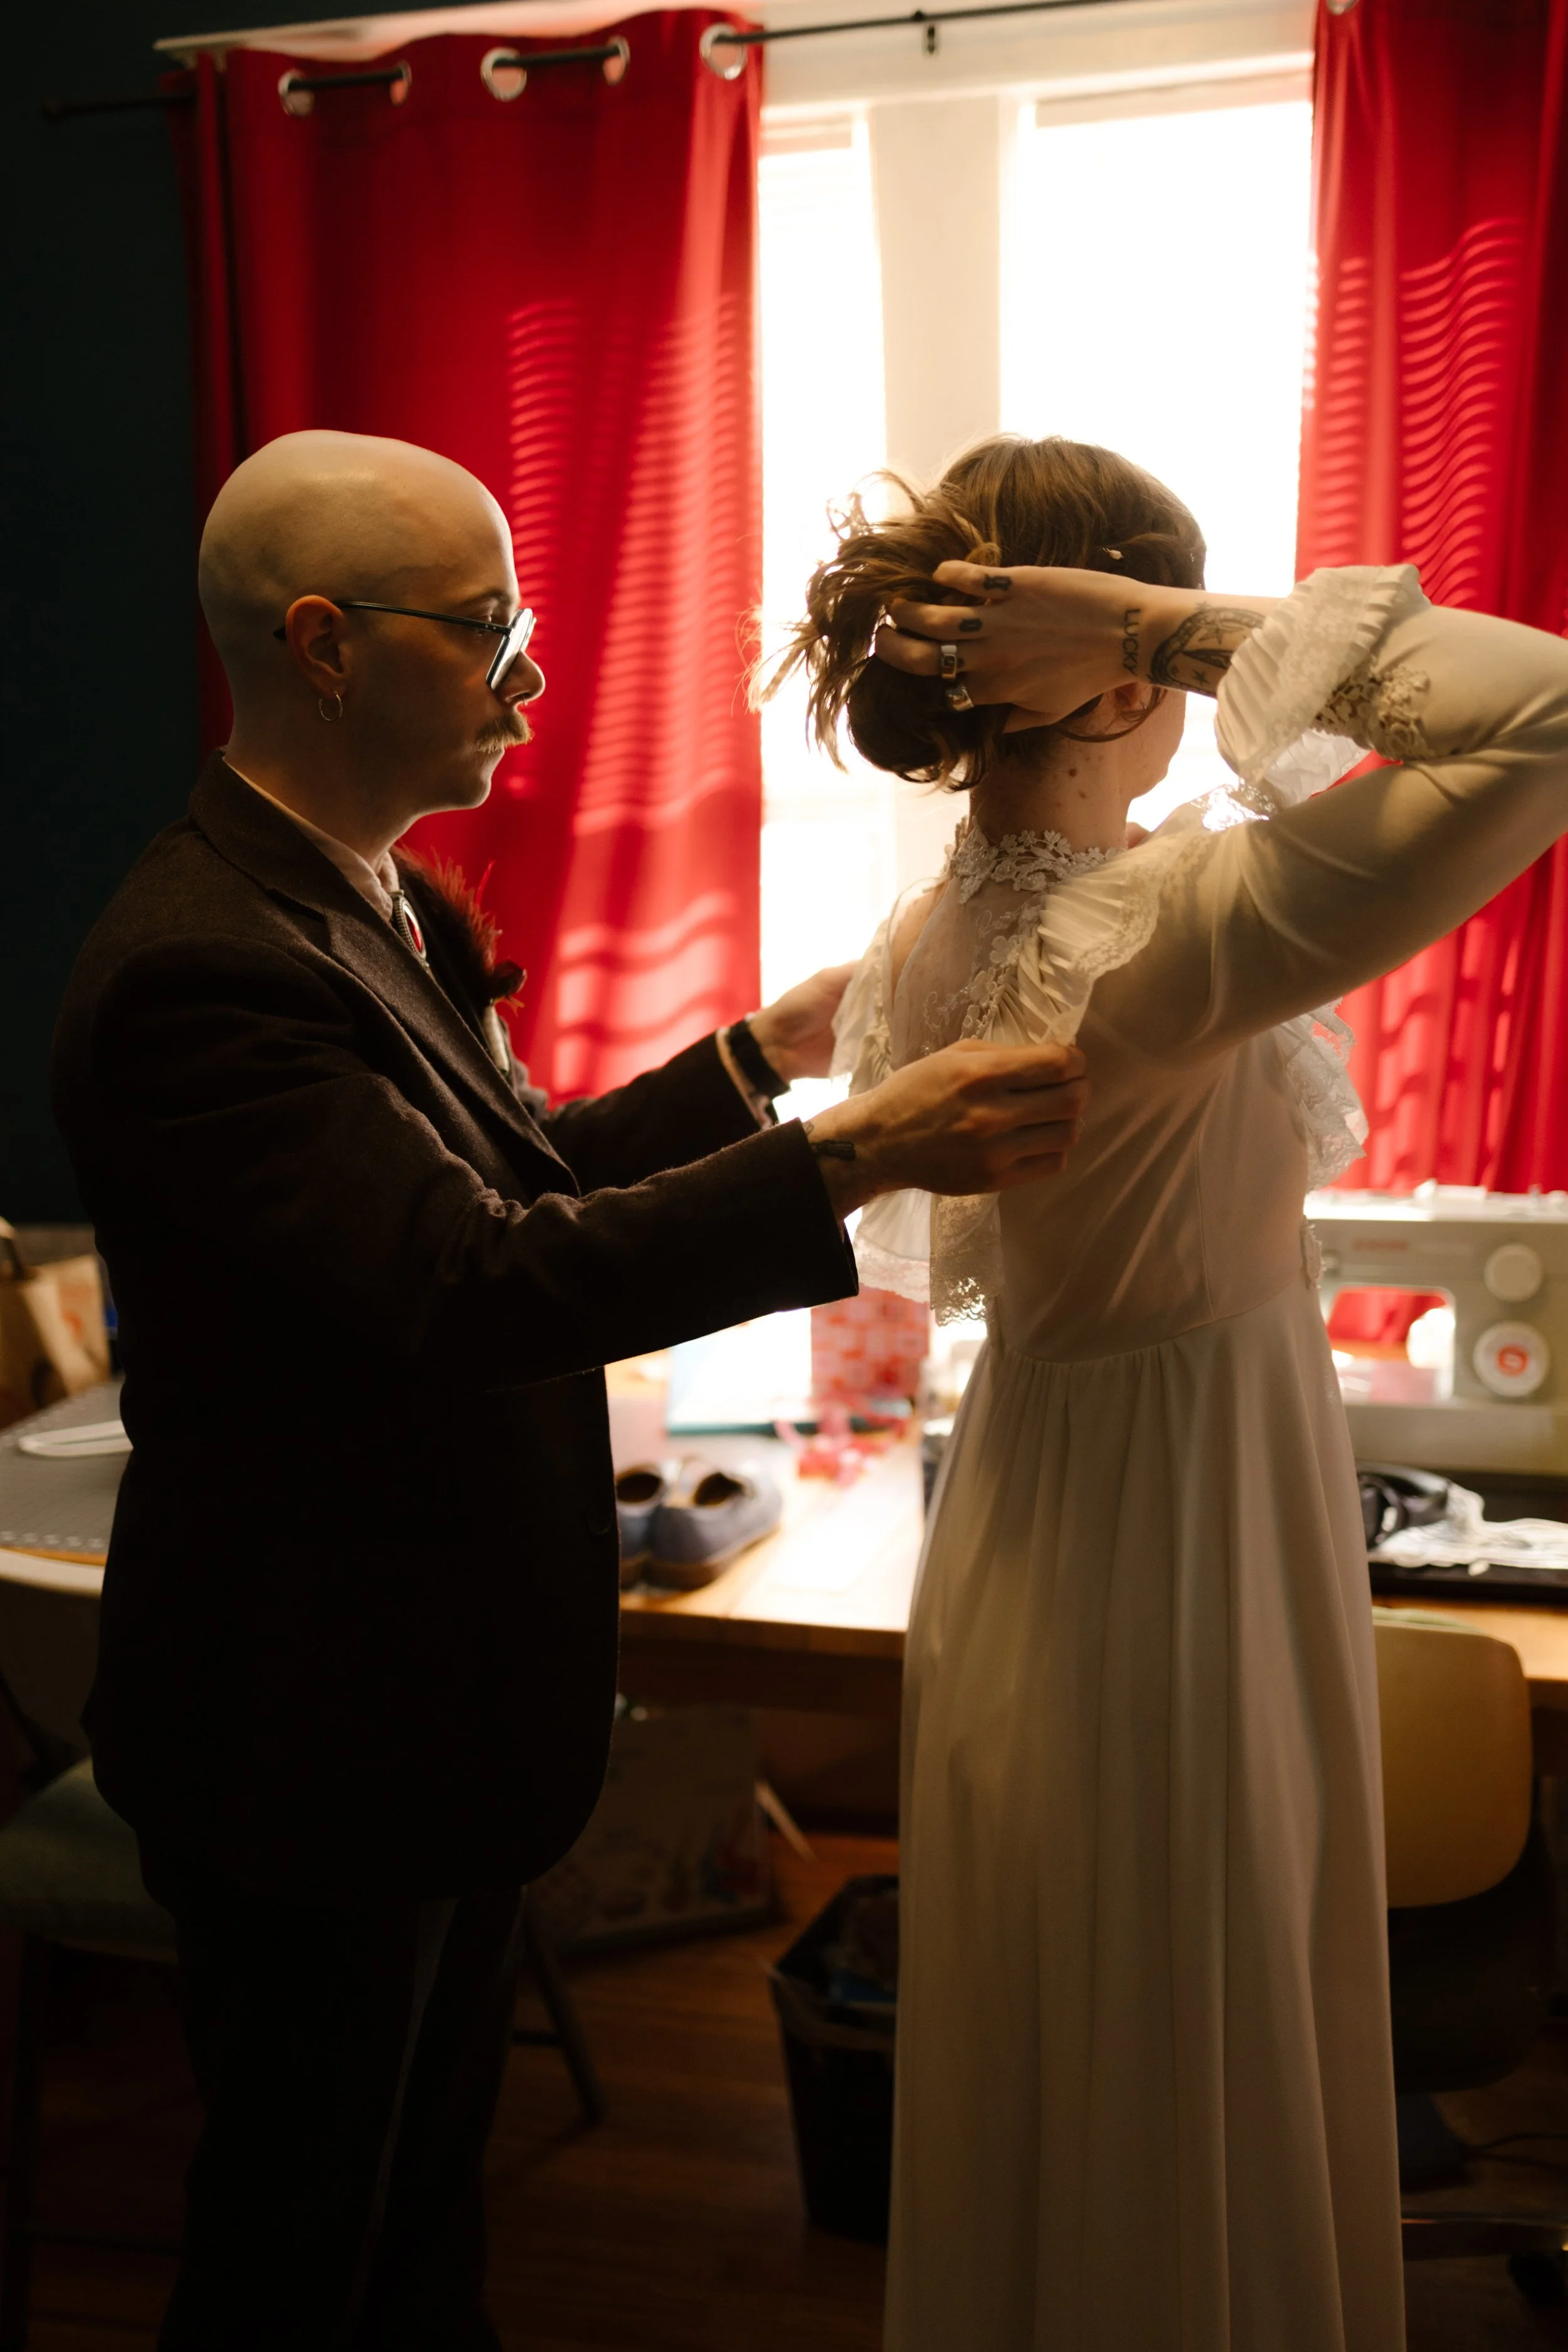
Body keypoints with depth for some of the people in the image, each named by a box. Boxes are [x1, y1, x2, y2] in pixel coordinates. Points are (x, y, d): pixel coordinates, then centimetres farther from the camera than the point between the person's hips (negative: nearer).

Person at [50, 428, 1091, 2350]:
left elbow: (518, 1169, 14)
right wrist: (860, 1154, -36)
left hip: (447, 1681, 9)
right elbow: (477, 1282, -35)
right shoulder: (200, 966, -27)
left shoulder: (377, 905, 6)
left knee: (431, 2173, 27)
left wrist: (772, 1050, 10)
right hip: (319, 1733, -9)